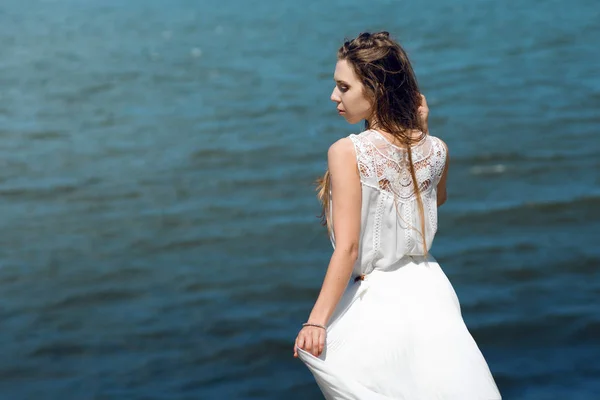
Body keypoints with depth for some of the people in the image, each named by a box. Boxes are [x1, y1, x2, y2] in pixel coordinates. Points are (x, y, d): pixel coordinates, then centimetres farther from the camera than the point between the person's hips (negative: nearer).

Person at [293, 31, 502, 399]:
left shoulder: (346, 152, -20)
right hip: (430, 290, 5)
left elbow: (348, 247, -21)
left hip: (377, 301, -5)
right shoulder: (436, 149, -5)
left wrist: (317, 320, -16)